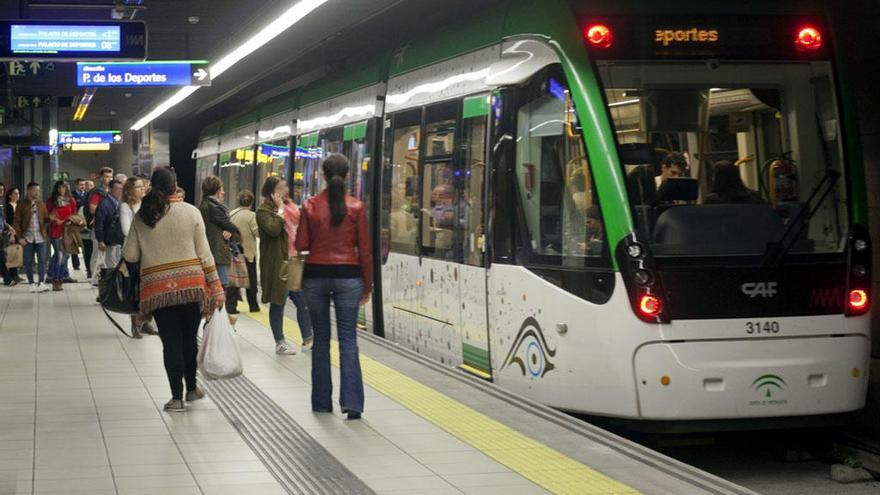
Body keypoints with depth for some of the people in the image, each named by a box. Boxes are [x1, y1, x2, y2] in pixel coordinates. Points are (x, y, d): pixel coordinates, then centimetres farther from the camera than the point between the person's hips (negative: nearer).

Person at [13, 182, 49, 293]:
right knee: (28, 262, 4)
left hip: (40, 238, 2)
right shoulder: (22, 205, -1)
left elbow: (45, 219, 10)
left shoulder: (41, 204, 9)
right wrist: (20, 237, -8)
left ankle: (41, 283, -6)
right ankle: (32, 284, 12)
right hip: (27, 238, -2)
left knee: (42, 261, -5)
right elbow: (17, 222, -1)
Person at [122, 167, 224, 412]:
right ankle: (191, 388, 29)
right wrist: (216, 287, 2)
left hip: (158, 288, 0)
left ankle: (177, 397, 4)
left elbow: (130, 255, 1)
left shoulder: (142, 217, 0)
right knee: (189, 338, 15)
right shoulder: (191, 212, -3)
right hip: (191, 284, 0)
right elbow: (204, 253, -3)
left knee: (170, 342, 5)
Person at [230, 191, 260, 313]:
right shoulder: (251, 215, -14)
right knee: (251, 279, 6)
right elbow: (257, 232, -16)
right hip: (248, 251, -4)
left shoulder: (231, 214, 2)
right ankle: (253, 305, 9)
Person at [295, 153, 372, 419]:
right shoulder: (356, 207, -4)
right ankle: (351, 401, -9)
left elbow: (301, 244, -2)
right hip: (348, 276, -1)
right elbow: (364, 249, -2)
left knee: (321, 338, 11)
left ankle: (322, 401, 14)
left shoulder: (310, 206, -3)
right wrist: (367, 284, 6)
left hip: (316, 275, 1)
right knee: (348, 338, 1)